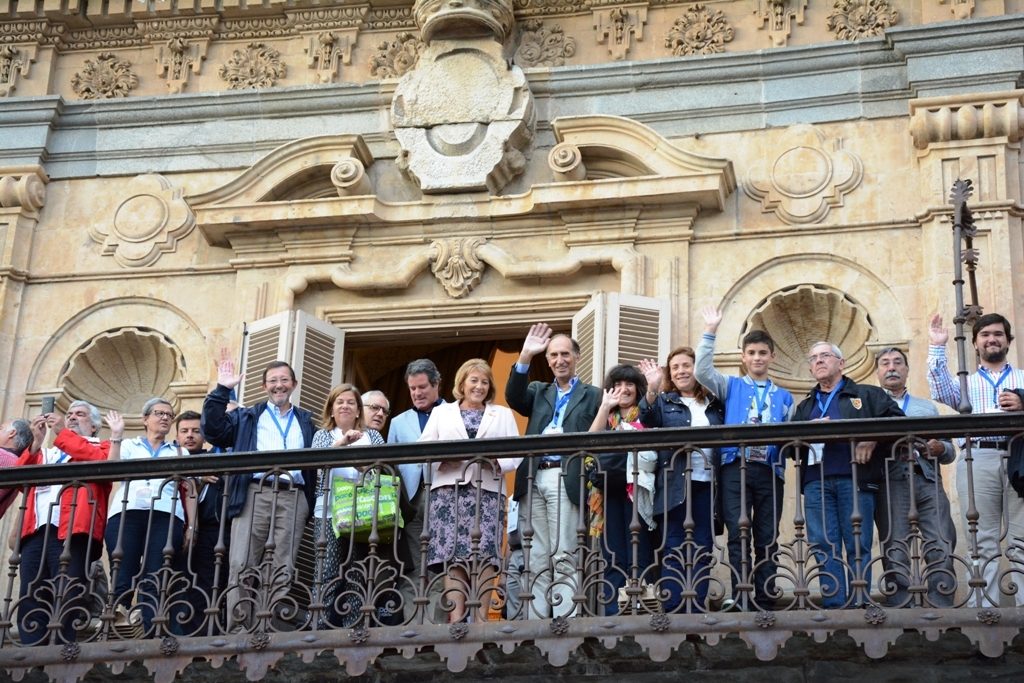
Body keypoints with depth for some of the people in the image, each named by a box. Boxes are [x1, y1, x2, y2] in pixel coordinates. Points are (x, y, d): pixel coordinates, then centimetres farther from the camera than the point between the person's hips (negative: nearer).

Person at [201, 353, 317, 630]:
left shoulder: (306, 422, 24)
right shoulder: (247, 418, 21)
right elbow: (214, 431, 6)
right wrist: (222, 390, 2)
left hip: (293, 497, 1)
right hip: (254, 494, -1)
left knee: (284, 569, -5)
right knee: (242, 566, -11)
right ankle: (237, 631, -13)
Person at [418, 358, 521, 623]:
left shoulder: (503, 414, 22)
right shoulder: (441, 412, 22)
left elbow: (516, 454, 9)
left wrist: (493, 460, -10)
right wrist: (445, 455, -10)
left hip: (487, 490, 0)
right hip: (449, 489, 0)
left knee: (484, 554, -12)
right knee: (452, 555, -12)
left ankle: (480, 618, -14)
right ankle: (456, 617, -17)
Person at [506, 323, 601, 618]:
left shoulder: (592, 395, 11)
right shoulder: (539, 392, 22)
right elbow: (513, 397, 1)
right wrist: (525, 356, -8)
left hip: (566, 480, -4)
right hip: (533, 480, 4)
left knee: (564, 557, -9)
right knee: (535, 560, 3)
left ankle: (564, 620, -11)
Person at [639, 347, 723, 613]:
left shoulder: (714, 404, 15)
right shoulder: (664, 401, 8)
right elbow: (649, 421, -12)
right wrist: (652, 389, -27)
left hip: (706, 484, 3)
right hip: (674, 485, -2)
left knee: (702, 548, 3)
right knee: (674, 549, -3)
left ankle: (697, 609, 6)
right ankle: (672, 610, -5)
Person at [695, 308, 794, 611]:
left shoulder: (784, 397, 20)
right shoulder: (731, 387, 15)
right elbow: (702, 371, -1)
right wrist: (710, 331, -3)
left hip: (770, 471, 2)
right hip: (735, 468, -2)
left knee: (767, 538, 1)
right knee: (738, 534, -11)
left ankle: (765, 602, 3)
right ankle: (740, 598, -15)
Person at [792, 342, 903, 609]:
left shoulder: (867, 395, 17)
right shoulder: (805, 407, 27)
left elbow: (897, 419, 3)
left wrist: (873, 439, -11)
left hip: (854, 479, -3)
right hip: (816, 483, 3)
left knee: (859, 546, -6)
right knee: (824, 548, -5)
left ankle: (859, 606, -5)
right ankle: (834, 608, -6)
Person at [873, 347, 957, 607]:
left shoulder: (927, 407, 29)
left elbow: (950, 451, 23)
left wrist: (940, 449, 0)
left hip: (928, 481, 3)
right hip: (891, 482, -3)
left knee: (941, 550, -11)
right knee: (895, 554, -12)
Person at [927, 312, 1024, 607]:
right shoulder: (965, 382, 25)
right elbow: (942, 393, 3)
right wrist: (937, 348, -3)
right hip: (977, 460, 1)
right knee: (981, 543, -4)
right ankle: (984, 608, -6)